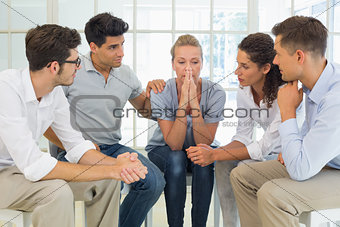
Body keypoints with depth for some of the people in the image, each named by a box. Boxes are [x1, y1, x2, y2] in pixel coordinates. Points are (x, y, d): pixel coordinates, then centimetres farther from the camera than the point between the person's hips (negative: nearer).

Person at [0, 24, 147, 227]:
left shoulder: (55, 92, -5)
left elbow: (76, 144, 0)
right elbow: (33, 166, -34)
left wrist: (116, 164, -20)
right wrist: (110, 171, -32)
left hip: (24, 167, 7)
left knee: (107, 181, -2)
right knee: (57, 192, -34)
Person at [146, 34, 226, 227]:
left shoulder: (215, 93, -19)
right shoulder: (161, 93, -21)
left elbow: (205, 143, -24)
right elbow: (174, 145, -26)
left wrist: (194, 102, -34)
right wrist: (183, 102, -35)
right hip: (163, 151, 0)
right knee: (176, 159, -32)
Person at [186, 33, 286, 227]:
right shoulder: (244, 91, -4)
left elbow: (264, 147, -26)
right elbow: (243, 137, 0)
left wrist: (215, 155, -28)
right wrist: (215, 152, -20)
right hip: (269, 152, 6)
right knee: (224, 164, -18)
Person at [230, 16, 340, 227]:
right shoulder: (315, 80, -4)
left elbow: (300, 171, -31)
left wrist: (288, 111, -22)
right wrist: (293, 150, 1)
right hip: (321, 163, 9)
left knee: (272, 195, -31)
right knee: (242, 175, 2)